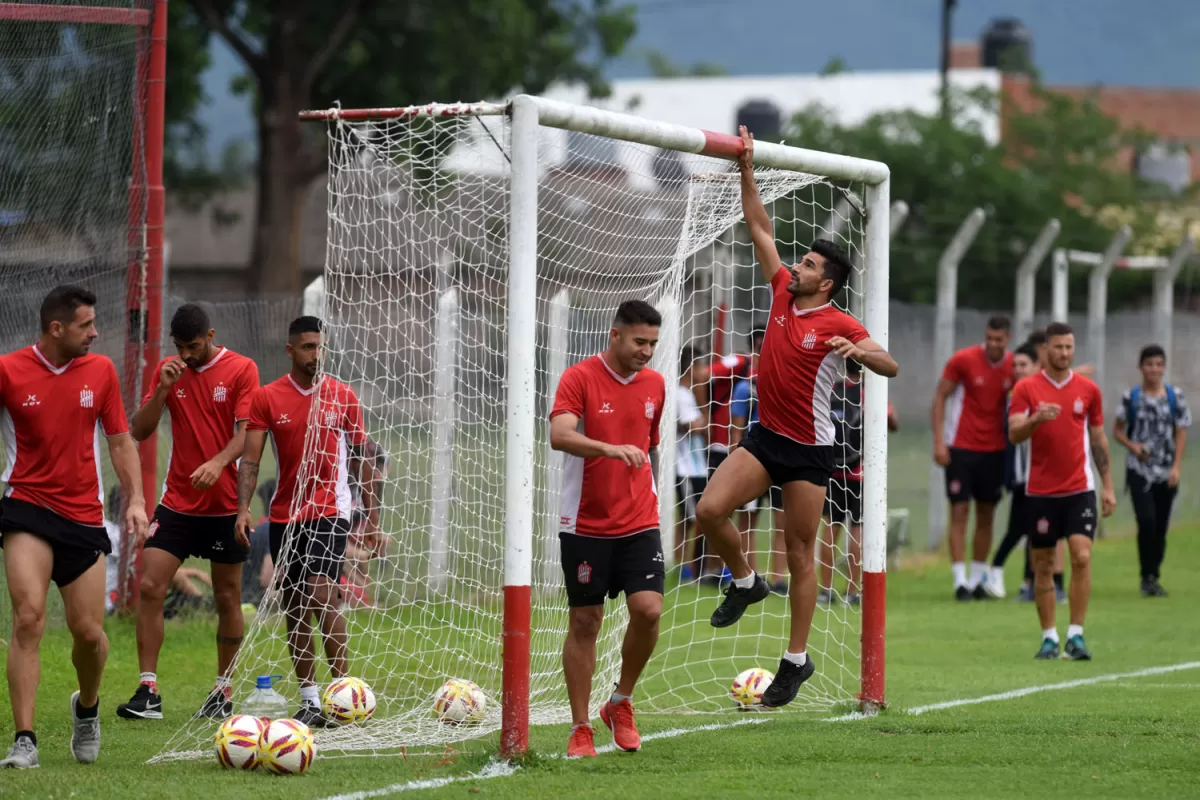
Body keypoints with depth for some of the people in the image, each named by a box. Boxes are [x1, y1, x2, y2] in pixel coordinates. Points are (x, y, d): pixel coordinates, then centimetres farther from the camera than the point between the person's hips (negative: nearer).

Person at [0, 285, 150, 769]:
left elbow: (120, 441, 11)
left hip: (83, 515, 3)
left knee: (88, 631, 1)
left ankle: (87, 706, 34)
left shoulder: (100, 371, 5)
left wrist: (135, 500, 1)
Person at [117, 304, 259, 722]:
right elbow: (139, 431, 3)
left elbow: (246, 431, -12)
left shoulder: (241, 370, -5)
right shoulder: (168, 370, 6)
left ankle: (223, 691, 17)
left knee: (228, 598, 5)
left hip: (225, 503, -3)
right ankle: (148, 692, -6)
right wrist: (163, 389, -12)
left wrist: (218, 462, -31)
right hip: (177, 501, 3)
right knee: (150, 587, -9)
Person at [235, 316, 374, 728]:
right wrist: (243, 508, -14)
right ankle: (308, 699, 13)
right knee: (293, 609, 5)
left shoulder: (343, 396, 2)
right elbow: (250, 459, -1)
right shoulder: (266, 398, 2)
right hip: (284, 515, 3)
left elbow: (360, 457, 8)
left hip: (330, 511, -2)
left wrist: (372, 515, 6)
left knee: (322, 594, -19)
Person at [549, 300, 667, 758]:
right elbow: (560, 435, -25)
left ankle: (621, 703, 12)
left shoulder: (655, 385, 8)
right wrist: (614, 449, -38)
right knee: (584, 622, 1)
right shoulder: (579, 378, -9)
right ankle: (581, 729, 10)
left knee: (648, 610, -11)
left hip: (639, 523, 4)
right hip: (585, 525, -4)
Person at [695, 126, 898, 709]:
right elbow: (760, 230, 9)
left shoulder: (839, 325, -11)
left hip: (810, 451, -5)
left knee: (799, 554, 1)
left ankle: (797, 660, 8)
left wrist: (858, 351, -40)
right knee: (710, 509, -12)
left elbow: (890, 367, -20)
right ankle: (744, 581, 17)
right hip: (765, 436, 5)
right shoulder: (782, 294, 5)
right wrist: (746, 171, 5)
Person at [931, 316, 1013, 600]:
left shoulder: (1014, 366, -1)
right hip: (961, 446, -3)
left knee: (986, 515, 7)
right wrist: (939, 441, -11)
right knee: (960, 511, -6)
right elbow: (940, 396, -6)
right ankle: (960, 580, -7)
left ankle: (977, 579, 15)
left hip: (994, 448, 3)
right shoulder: (963, 360, -10)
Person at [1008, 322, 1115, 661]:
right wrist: (1037, 418, -29)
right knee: (1043, 566, 3)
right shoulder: (1026, 388, 0)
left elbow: (1098, 439, 12)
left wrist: (1108, 486, 9)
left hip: (1079, 489, 0)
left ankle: (1076, 635, -11)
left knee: (1082, 556, -14)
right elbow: (1014, 434, -9)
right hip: (1040, 491, 0)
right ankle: (1049, 637, 11)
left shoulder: (1088, 390, 6)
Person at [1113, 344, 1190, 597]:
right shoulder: (1130, 398, -1)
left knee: (1161, 526, 5)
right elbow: (1118, 431, 7)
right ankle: (1147, 577, -6)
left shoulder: (1175, 396, 1)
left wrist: (1176, 467, -6)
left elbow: (1181, 434, 3)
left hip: (1166, 472, 2)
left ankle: (1154, 578, 16)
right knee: (1147, 521, -16)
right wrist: (1133, 446, -12)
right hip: (1139, 470, -2)